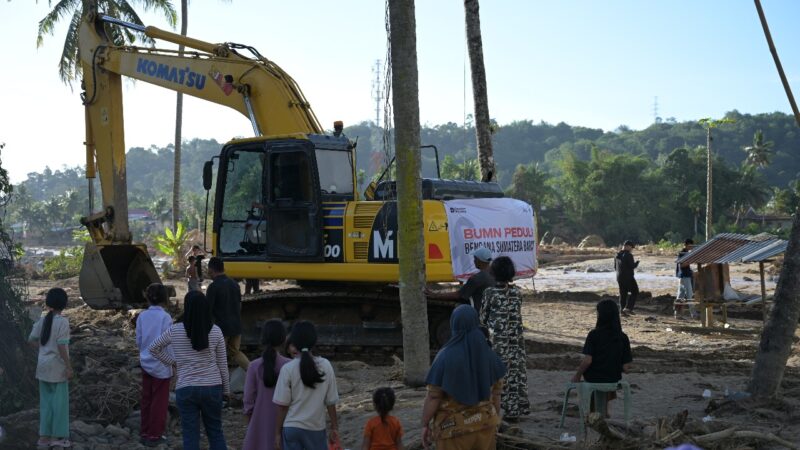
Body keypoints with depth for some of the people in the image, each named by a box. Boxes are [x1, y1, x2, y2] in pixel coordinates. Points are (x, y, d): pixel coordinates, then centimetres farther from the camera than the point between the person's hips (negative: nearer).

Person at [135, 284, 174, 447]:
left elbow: (138, 341, 3)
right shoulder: (165, 317, -16)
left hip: (146, 363, 5)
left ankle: (145, 432, 23)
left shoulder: (142, 316, -2)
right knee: (159, 401, 6)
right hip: (161, 365, -5)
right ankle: (154, 435, 11)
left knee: (146, 399, 15)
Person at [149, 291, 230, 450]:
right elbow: (222, 363, 1)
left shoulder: (175, 331, -7)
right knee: (215, 431, 15)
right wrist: (226, 389, 11)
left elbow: (153, 348, 7)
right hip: (212, 387, 1)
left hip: (186, 389, -1)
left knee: (190, 435, 6)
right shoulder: (215, 331, -6)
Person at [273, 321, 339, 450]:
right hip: (316, 428, 1)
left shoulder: (288, 368, -10)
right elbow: (331, 402, -1)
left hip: (292, 428, -1)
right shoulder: (325, 366, -5)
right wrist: (334, 427, 10)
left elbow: (282, 405, -8)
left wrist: (277, 432, 1)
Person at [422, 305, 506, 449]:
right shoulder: (489, 355, -2)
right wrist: (495, 421, 16)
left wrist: (425, 424, -4)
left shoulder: (446, 356, -16)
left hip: (454, 428, -4)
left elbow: (433, 397, -15)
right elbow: (496, 393, 5)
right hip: (485, 424, 4)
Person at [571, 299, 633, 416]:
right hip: (614, 379, 2)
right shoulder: (623, 338, -7)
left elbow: (587, 360, -20)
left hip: (594, 378, -2)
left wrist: (576, 376, -5)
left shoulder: (594, 334, -16)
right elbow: (626, 368, -7)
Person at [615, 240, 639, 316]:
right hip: (628, 277, -7)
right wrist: (637, 263, 0)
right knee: (634, 292, 7)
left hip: (619, 277, 7)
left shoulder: (618, 255, 8)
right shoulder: (628, 255, -17)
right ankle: (628, 308, -4)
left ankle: (622, 310, 10)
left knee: (622, 294, 13)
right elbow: (632, 266, -19)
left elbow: (615, 266, 14)